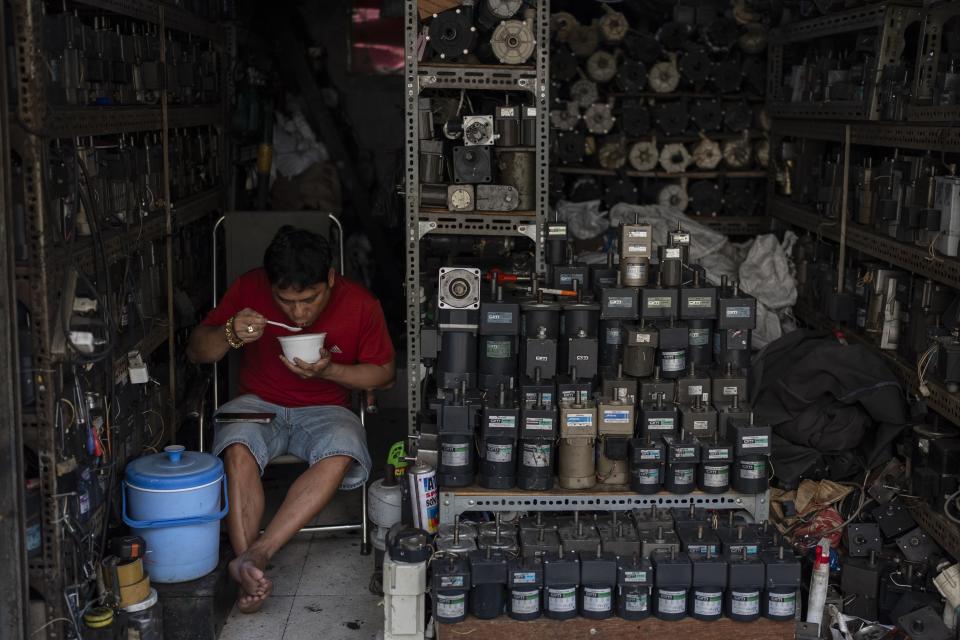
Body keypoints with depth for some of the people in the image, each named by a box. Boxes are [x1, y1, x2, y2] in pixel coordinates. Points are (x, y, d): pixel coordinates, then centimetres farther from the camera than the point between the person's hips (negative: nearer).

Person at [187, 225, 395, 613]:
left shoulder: (360, 304, -12)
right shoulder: (249, 289, -9)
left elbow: (384, 375, -1)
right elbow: (196, 352, -2)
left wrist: (329, 370, -19)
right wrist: (231, 335, -25)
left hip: (324, 409, 0)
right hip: (258, 404, 1)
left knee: (341, 455, -34)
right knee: (238, 450, -33)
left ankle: (256, 554, -37)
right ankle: (251, 576, -34)